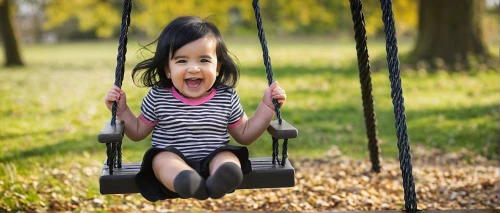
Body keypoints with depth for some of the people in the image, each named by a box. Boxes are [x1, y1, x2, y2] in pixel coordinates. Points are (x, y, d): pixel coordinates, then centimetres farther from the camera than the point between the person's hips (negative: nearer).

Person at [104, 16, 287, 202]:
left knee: (228, 157, -29)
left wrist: (267, 106, 8)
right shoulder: (158, 98, 3)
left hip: (214, 161, 1)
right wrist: (121, 111, 1)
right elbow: (138, 132, 17)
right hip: (172, 165, -1)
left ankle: (220, 180, -65)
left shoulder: (227, 97, 6)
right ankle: (186, 182, -65)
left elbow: (244, 135, 17)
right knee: (163, 158, -32)